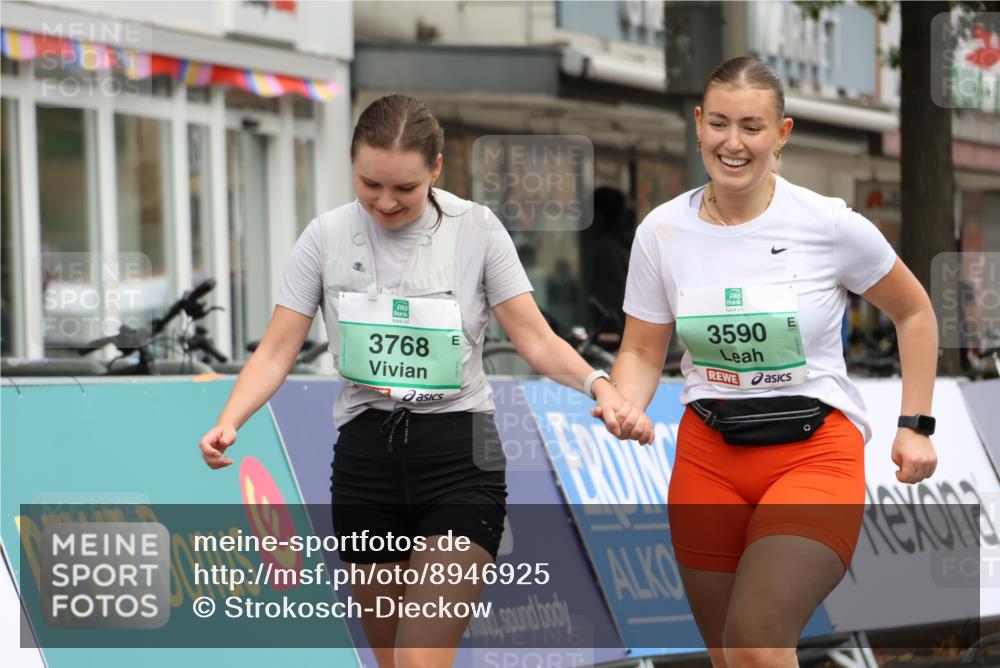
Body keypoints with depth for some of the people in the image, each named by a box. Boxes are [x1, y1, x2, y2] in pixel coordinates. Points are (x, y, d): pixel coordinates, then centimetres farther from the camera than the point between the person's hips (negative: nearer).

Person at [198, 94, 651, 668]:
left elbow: (536, 339, -4)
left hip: (460, 455, -3)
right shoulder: (327, 237, 1)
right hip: (366, 455, 3)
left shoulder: (477, 229, -3)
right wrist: (229, 422, -17)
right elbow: (277, 352, 1)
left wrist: (599, 385, -23)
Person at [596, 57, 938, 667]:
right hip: (709, 456, 4)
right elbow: (642, 352, 6)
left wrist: (916, 426, 1)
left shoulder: (829, 224, -10)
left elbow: (913, 312, 5)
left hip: (817, 451, -4)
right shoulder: (662, 232, -2)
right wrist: (625, 408, -15)